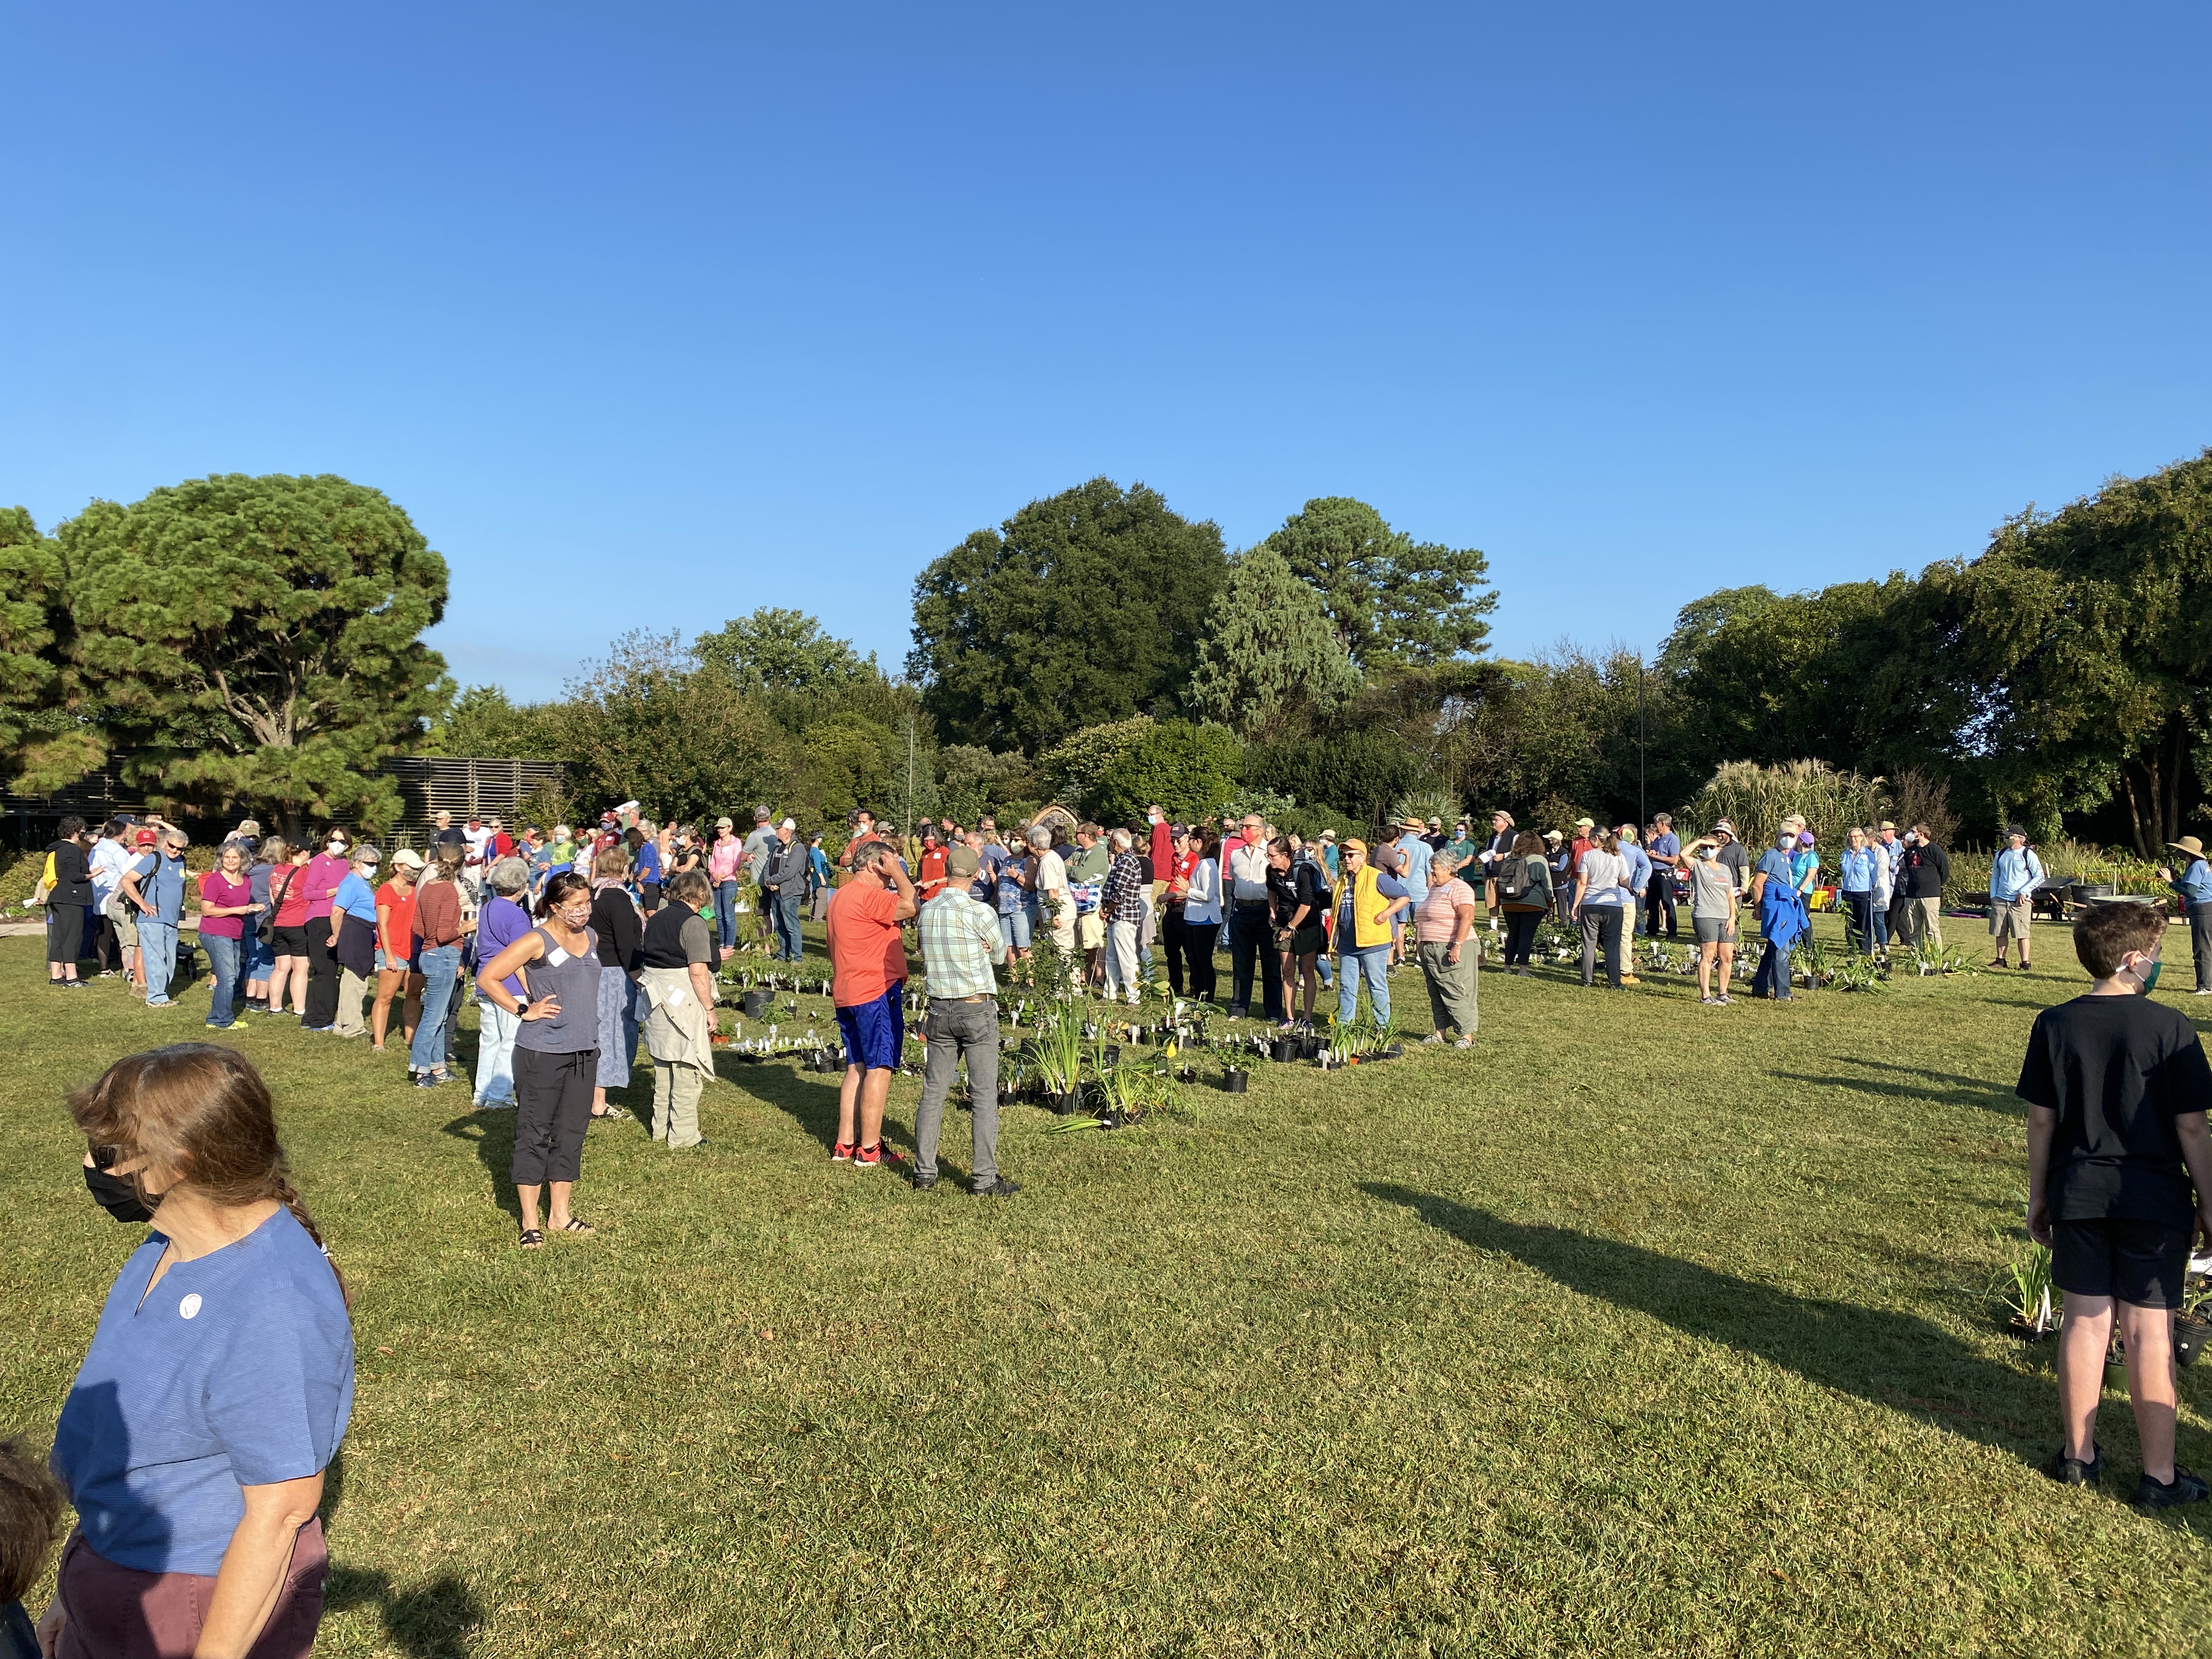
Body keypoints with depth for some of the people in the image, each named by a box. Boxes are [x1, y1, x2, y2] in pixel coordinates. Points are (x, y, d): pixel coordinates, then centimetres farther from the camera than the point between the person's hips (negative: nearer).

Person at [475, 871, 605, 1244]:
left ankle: (560, 1215, 23)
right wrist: (523, 1010, -11)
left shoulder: (591, 938, 10)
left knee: (572, 1133, 12)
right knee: (534, 1133, 2)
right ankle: (530, 1222, 11)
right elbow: (487, 978, -9)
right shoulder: (537, 941, -9)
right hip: (541, 1051, -6)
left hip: (584, 1051, 6)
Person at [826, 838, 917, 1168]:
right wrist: (898, 873, -14)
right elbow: (911, 906, -23)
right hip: (876, 993, -10)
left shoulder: (840, 896, 17)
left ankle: (845, 1143, 18)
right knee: (879, 1069, -4)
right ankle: (869, 1149, -2)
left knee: (857, 1068, 15)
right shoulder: (867, 896, -15)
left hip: (848, 995, 10)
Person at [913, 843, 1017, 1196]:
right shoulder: (981, 912, -12)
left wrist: (974, 948, 2)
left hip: (939, 1010, 5)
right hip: (978, 1011, -5)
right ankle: (984, 1179, 3)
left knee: (933, 1092, 11)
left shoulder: (927, 911, 2)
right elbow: (1000, 955, 3)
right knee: (984, 1096, 1)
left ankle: (924, 1173, 17)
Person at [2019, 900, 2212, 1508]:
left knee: (2085, 1320, 12)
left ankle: (2078, 1455, 22)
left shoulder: (2054, 1025, -2)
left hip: (2078, 1197, 3)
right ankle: (2159, 1476, 14)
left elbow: (2041, 1120, 2)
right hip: (2155, 1201, -3)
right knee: (2149, 1332, 4)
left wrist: (2038, 1196, 11)